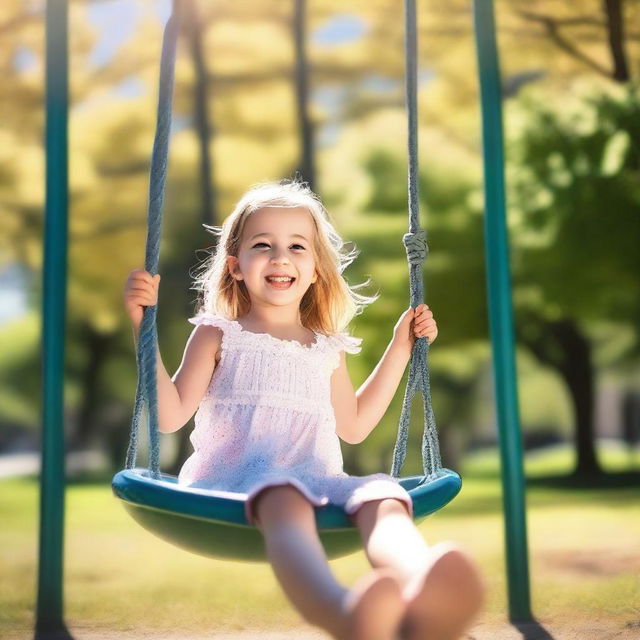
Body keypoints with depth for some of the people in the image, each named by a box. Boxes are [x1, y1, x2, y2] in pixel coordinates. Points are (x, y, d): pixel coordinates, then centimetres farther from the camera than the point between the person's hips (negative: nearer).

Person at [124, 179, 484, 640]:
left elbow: (353, 425, 36)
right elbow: (170, 416, 3)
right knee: (282, 494, -41)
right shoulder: (217, 335, 14)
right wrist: (144, 327, -5)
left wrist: (401, 346, 34)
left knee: (383, 494, -31)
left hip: (315, 480, 4)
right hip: (235, 478, -4)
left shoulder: (328, 349, 25)